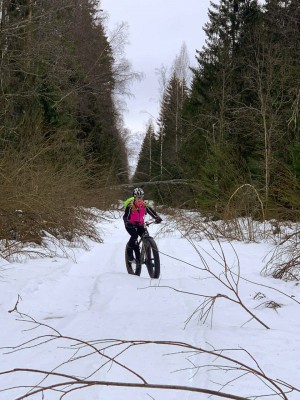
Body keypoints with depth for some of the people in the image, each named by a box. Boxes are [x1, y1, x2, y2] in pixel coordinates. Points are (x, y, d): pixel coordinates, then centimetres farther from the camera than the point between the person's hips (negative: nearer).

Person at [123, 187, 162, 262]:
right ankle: (129, 252, -7)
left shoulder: (145, 205, -14)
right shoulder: (130, 206, -25)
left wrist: (157, 218, -36)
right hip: (130, 225, -4)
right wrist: (127, 222, -50)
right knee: (134, 236, -30)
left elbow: (151, 212, -17)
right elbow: (125, 217, -28)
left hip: (140, 224, 4)